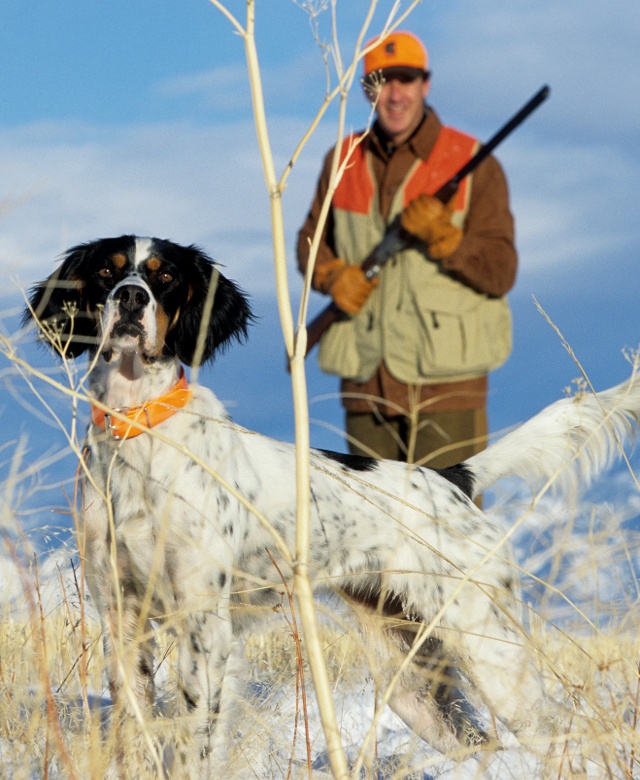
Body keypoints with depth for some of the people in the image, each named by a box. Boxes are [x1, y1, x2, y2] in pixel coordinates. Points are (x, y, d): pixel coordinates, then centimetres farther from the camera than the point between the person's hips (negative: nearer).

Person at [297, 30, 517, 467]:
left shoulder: (473, 165, -2)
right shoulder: (344, 161, 10)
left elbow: (501, 274, -5)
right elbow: (311, 240, 21)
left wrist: (442, 236, -20)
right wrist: (333, 275, -1)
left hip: (444, 381, -4)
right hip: (365, 378, 4)